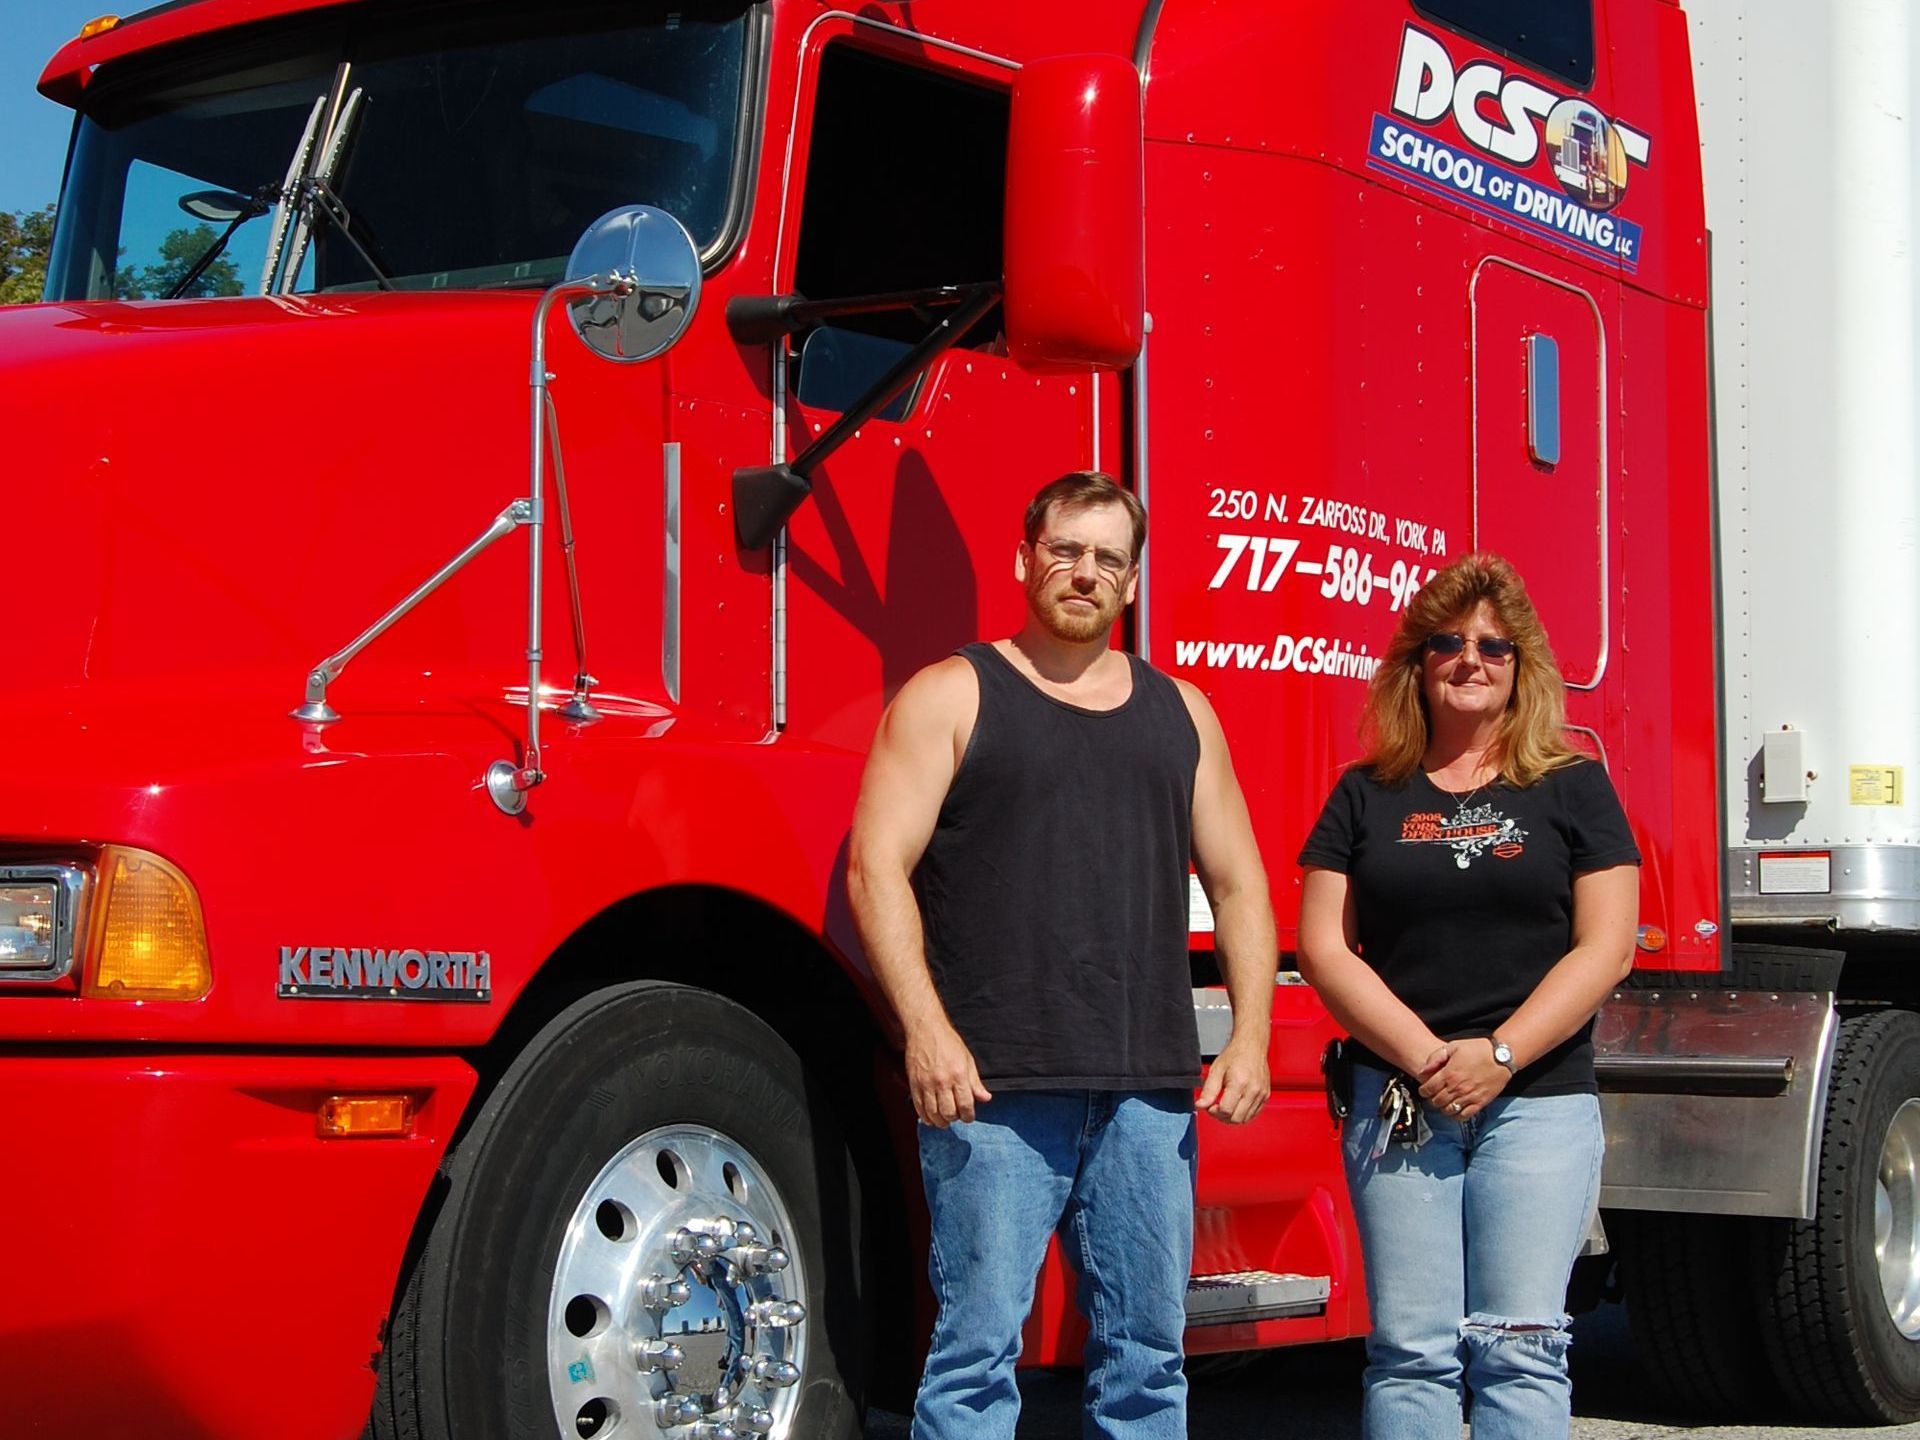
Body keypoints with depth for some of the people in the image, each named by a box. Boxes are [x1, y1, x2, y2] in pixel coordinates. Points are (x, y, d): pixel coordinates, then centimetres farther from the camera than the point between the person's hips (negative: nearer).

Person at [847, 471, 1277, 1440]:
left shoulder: (1179, 712, 18)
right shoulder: (951, 697, 4)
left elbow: (1236, 882, 19)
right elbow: (876, 864, -4)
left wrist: (1250, 1036, 7)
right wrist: (926, 1030, -15)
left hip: (1149, 1089, 4)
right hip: (993, 1089, -4)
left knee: (1146, 1352, 7)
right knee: (978, 1347, -7)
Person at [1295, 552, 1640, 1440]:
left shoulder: (1572, 788, 7)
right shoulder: (1366, 795, 11)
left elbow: (1606, 947, 0)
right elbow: (1324, 946, 4)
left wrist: (1500, 1054, -11)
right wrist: (1426, 1056, -9)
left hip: (1539, 1096, -1)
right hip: (1397, 1100, 1)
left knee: (1518, 1344, -6)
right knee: (1410, 1350, -2)